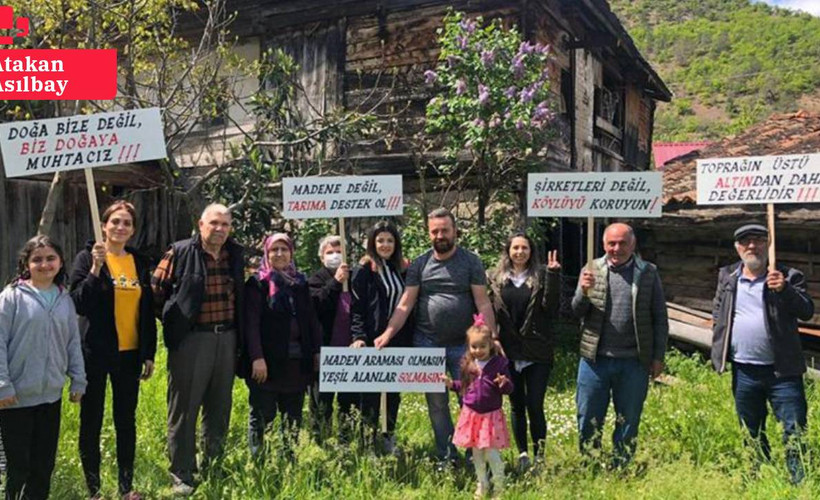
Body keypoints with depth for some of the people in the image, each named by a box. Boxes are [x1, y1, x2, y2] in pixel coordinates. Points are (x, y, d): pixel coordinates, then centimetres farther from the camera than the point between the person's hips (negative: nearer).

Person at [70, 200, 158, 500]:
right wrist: (95, 269, -23)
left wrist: (149, 354, 8)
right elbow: (78, 305, -13)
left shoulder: (139, 262, 7)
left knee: (127, 421, 11)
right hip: (96, 353, -3)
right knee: (92, 421, 6)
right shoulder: (88, 257, -4)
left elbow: (147, 313, 9)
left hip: (129, 354, 4)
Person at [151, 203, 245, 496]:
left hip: (227, 338, 5)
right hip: (190, 340, -4)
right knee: (184, 410, 3)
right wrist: (174, 319, 1)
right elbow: (156, 290, -1)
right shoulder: (180, 253, -7)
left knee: (219, 408, 14)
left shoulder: (236, 254, 8)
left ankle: (214, 467, 29)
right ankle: (181, 477, 14)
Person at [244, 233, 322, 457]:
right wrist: (257, 357, -18)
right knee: (262, 415, 2)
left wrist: (317, 351, 6)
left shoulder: (300, 282, 13)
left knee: (293, 417, 10)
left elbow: (312, 319, 13)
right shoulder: (257, 283, -2)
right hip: (268, 361, -5)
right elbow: (251, 322, -10)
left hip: (297, 360, 5)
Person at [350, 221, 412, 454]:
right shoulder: (364, 271, -4)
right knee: (371, 390, 2)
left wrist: (411, 338, 9)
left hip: (398, 341, 5)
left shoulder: (403, 269, 11)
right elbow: (356, 306, -7)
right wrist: (358, 336, -17)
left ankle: (389, 437, 24)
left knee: (394, 390, 11)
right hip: (372, 340, -5)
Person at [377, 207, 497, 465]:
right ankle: (447, 458, 23)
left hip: (463, 344, -2)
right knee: (437, 404, 10)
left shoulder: (471, 262, 0)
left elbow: (483, 303, -3)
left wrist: (492, 337, -14)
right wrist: (387, 334, -13)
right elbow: (405, 305, 0)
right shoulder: (419, 265, 4)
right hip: (427, 344, 2)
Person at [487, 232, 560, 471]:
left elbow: (551, 309, -9)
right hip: (508, 352, 2)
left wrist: (552, 276, -17)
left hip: (537, 352, -2)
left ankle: (539, 454, 12)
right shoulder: (495, 277, 6)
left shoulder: (541, 276, 1)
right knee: (516, 405, 11)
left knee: (534, 405, -3)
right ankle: (522, 454, 23)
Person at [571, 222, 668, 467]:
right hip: (595, 359, 1)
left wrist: (658, 357, -1)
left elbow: (660, 318, 3)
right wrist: (584, 292, -21)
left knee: (628, 422, 12)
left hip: (634, 362, -1)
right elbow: (577, 311, 0)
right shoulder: (592, 270, 4)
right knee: (588, 420, 10)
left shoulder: (648, 272, 1)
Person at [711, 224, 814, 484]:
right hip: (744, 372, 3)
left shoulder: (788, 276, -2)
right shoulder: (727, 276, 7)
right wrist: (720, 349, 9)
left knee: (796, 432, -2)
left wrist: (784, 289, -27)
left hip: (782, 370, -3)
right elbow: (717, 313, 18)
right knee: (751, 435, 15)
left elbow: (807, 312, -12)